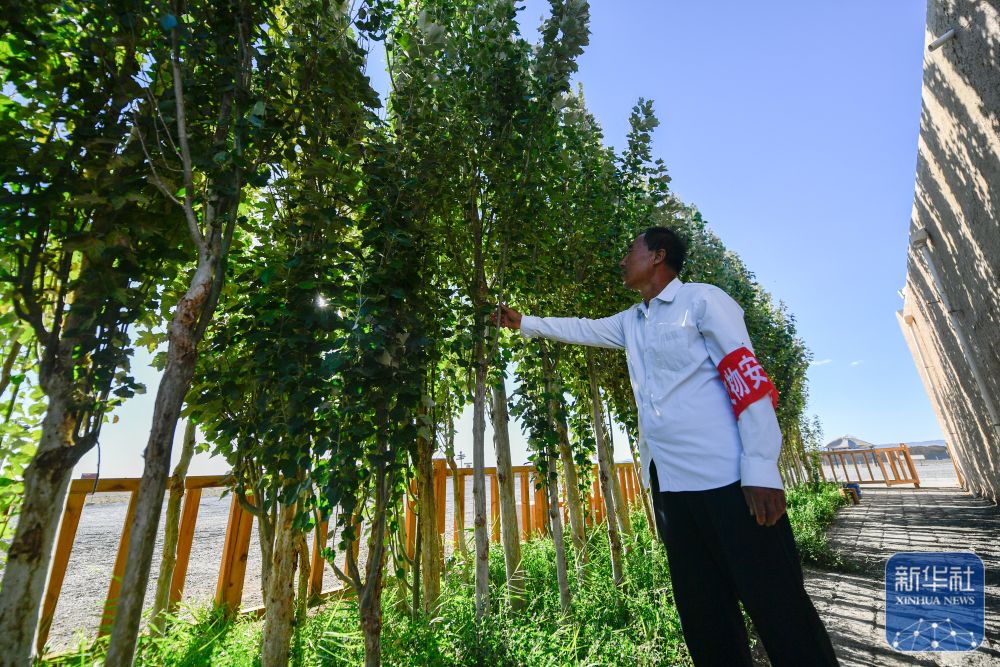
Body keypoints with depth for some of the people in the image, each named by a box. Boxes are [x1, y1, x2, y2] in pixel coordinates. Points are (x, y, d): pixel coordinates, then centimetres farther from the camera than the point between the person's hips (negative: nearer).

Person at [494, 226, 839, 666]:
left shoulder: (702, 299, -2)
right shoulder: (630, 322, 19)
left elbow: (747, 379, -9)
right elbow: (581, 329, 33)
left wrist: (761, 469, -16)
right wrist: (523, 323, 38)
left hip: (725, 476, -6)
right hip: (670, 481, 7)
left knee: (777, 607, 1)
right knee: (703, 613, 14)